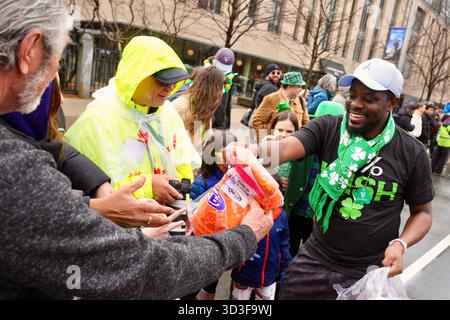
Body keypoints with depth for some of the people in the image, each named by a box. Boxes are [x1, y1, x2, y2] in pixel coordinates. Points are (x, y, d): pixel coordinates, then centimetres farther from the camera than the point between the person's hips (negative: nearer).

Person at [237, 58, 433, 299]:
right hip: (315, 259, 1)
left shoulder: (412, 153, -9)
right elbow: (285, 147, -26)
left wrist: (401, 244, -15)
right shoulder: (327, 127, -9)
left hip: (368, 273, 0)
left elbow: (422, 212, 3)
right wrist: (251, 151, -47)